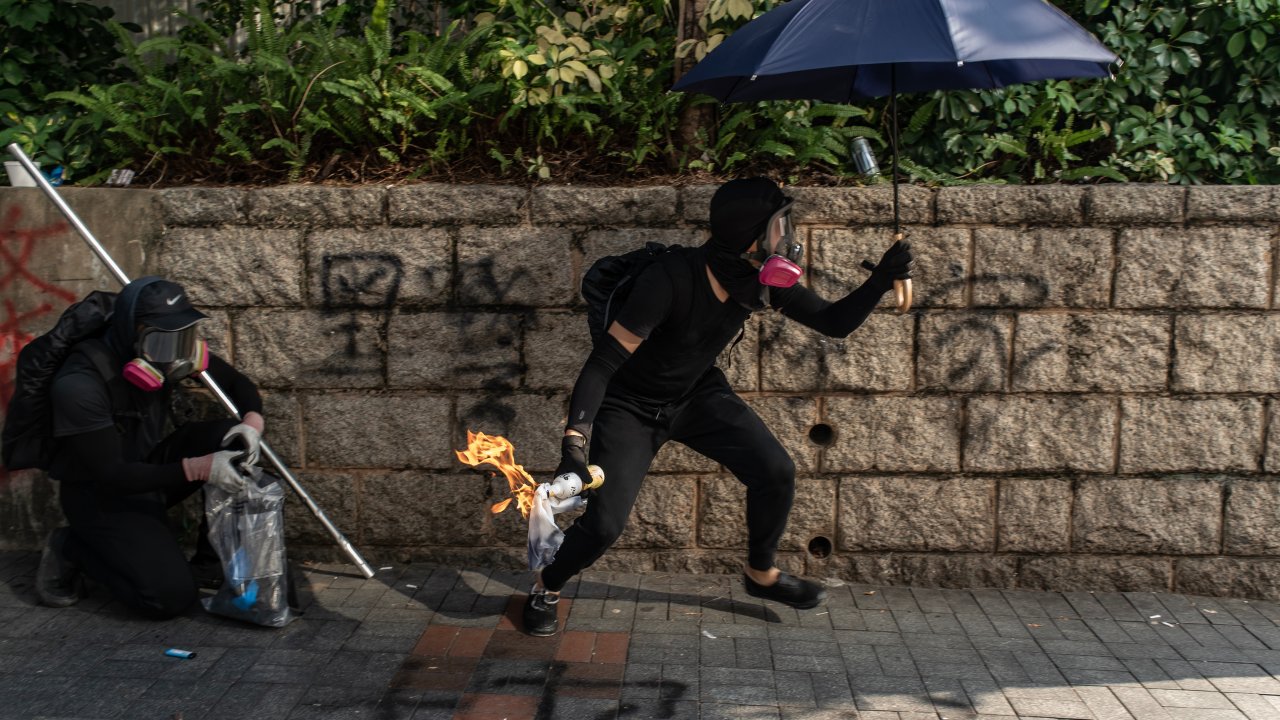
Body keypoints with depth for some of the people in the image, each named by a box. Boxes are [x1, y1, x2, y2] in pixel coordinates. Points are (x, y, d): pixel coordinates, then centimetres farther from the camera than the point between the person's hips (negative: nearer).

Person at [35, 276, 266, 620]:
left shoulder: (167, 353, -11)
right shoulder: (79, 385, -29)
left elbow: (238, 384, 2)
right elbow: (111, 475, -29)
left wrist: (252, 424, -20)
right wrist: (198, 468, -36)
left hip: (149, 467, 7)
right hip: (100, 494, -6)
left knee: (229, 438, -19)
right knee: (171, 596, -21)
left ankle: (210, 563, -5)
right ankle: (70, 548, 4)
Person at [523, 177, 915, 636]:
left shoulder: (764, 280, -15)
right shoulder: (672, 279, -35)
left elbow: (834, 323, -5)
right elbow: (604, 360, -35)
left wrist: (882, 279, -22)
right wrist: (574, 441, -45)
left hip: (698, 393, 6)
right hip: (630, 405, -6)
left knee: (776, 472, -7)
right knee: (604, 524, -15)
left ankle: (761, 574, 21)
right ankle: (545, 589, 17)